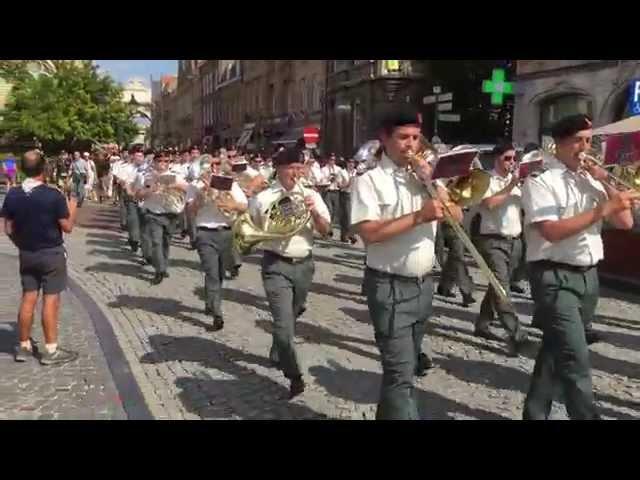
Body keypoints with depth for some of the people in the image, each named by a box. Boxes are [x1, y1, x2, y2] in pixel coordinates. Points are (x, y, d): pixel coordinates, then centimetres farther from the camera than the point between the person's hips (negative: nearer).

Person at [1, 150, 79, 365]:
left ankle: (24, 346, 22)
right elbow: (67, 227, -12)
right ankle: (51, 350, 6)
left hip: (26, 254, 5)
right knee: (50, 300, 0)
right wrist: (72, 209, 5)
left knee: (28, 298, 13)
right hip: (52, 253, -5)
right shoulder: (53, 194, -17)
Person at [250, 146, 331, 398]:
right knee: (284, 321, -11)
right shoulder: (262, 199, -4)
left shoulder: (311, 195, 4)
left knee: (292, 316, 20)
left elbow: (325, 230, -1)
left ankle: (278, 355, 44)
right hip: (276, 265, -4)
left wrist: (314, 211, -18)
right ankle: (294, 375, -2)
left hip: (304, 264, 4)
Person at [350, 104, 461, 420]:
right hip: (390, 287, -7)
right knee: (401, 372, -8)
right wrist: (419, 217, -25)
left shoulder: (425, 175, 10)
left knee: (406, 366, 21)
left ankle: (389, 412, 39)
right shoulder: (370, 181, -9)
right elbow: (368, 233, -21)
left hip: (423, 284, 7)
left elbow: (456, 217, 5)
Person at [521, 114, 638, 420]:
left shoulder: (591, 180, 12)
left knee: (557, 351, 15)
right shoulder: (540, 180, -8)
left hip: (588, 276, 7)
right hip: (555, 277, -7)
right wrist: (603, 209, -20)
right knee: (576, 359, -11)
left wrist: (605, 183, -4)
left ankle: (535, 412, 29)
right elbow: (552, 232, -20)